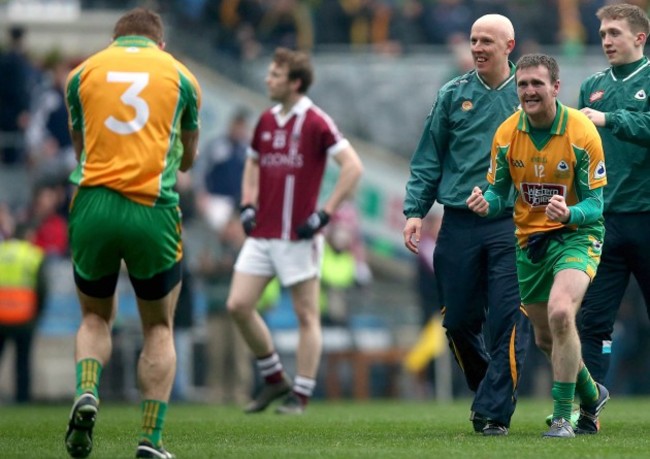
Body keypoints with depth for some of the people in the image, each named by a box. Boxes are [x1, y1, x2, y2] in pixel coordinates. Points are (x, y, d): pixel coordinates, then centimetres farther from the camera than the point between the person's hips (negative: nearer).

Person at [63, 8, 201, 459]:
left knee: (96, 317, 21)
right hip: (154, 212, -1)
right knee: (159, 329, 14)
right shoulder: (180, 75, 11)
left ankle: (86, 392, -7)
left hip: (92, 207, 1)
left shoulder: (83, 72, 13)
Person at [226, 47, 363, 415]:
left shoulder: (316, 122, -10)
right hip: (262, 232, 7)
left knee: (307, 315, 0)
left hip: (298, 236, -7)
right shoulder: (266, 121, 11)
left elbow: (353, 167, -14)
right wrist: (248, 204, 12)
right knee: (239, 305, -1)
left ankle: (300, 396, 6)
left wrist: (325, 213, -16)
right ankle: (275, 380, 14)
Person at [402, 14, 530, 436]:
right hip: (458, 223, 2)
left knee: (508, 322, -9)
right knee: (458, 321, 6)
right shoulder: (453, 95, 8)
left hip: (511, 226, -2)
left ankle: (495, 411, -5)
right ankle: (491, 390, 28)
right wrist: (415, 211, 1)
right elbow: (428, 160, 10)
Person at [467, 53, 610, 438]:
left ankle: (563, 417, -18)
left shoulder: (582, 132, -17)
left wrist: (569, 214, -35)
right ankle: (591, 395, 42)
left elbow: (594, 204, -14)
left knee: (560, 312, -29)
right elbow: (499, 192, 4)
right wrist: (486, 203, -20)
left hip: (576, 234, -5)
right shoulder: (507, 134, -6)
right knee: (547, 339, 13)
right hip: (529, 239, 5)